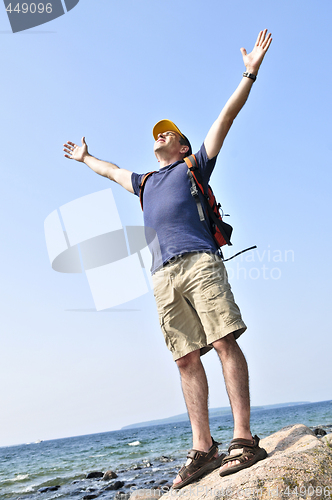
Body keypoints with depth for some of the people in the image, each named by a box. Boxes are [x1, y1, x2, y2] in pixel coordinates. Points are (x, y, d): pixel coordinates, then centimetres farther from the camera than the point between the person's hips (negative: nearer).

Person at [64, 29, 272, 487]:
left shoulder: (194, 165, 21)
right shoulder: (144, 183, 34)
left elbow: (226, 116, 17)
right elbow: (111, 170, 52)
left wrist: (250, 73, 12)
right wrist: (85, 158, 66)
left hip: (199, 262, -4)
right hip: (164, 275, 5)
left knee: (225, 342, -13)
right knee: (187, 359, -3)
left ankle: (244, 440, -13)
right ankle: (202, 449, -4)